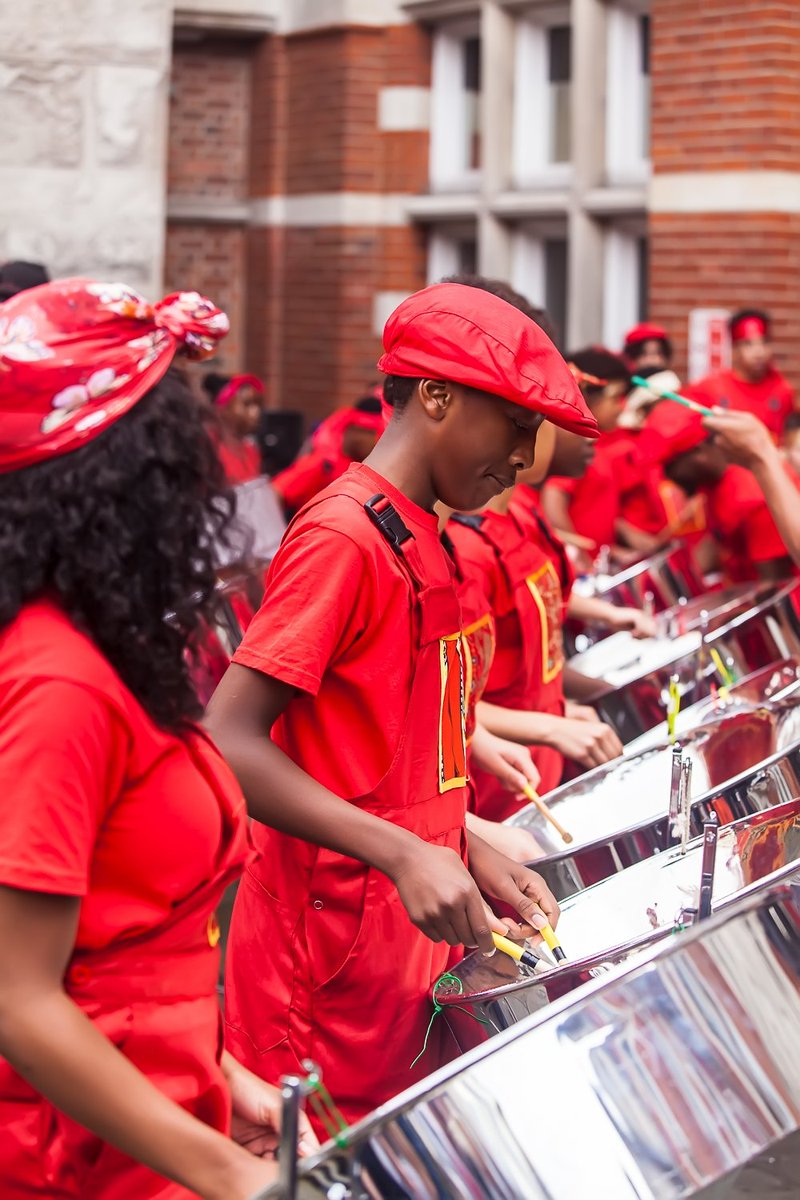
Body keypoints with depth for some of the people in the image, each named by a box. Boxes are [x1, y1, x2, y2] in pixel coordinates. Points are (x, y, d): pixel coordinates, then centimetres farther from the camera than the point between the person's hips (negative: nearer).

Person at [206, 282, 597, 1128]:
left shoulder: (419, 539, 14)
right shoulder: (343, 535, -14)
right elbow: (227, 745, -22)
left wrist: (470, 853, 8)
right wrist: (405, 857, -27)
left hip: (409, 946, 9)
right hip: (338, 963, -9)